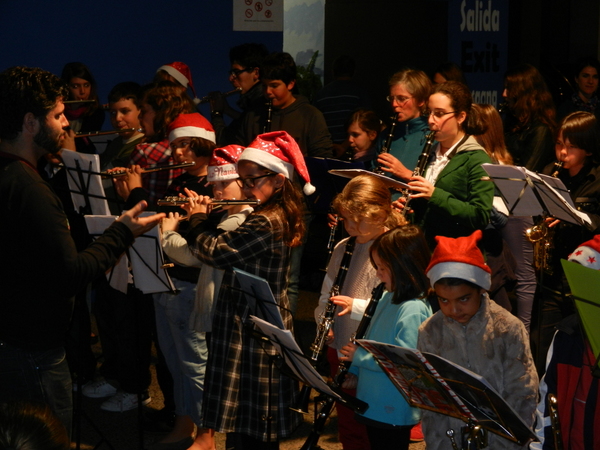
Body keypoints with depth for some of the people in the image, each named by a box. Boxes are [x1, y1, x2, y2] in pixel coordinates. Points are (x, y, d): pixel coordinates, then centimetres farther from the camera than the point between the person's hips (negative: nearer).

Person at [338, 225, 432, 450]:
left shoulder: (414, 310, -23)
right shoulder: (388, 299, 7)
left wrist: (359, 356, -20)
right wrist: (353, 370, 7)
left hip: (394, 412, -9)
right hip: (373, 405, 9)